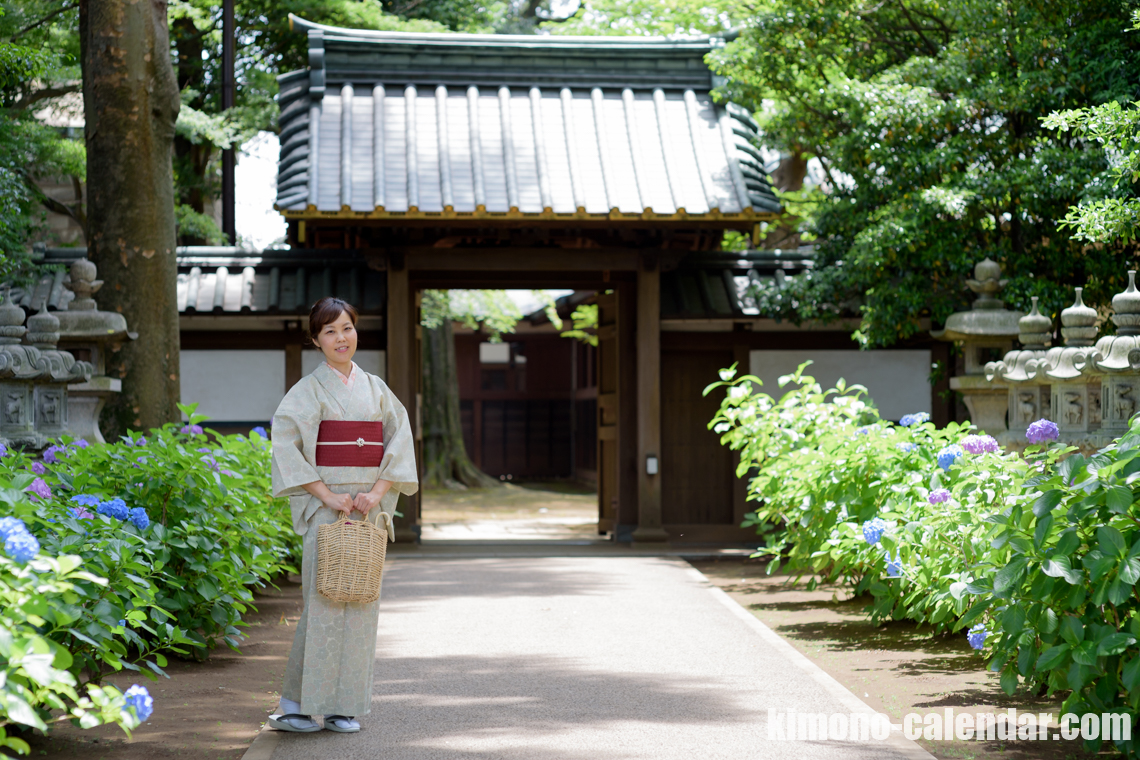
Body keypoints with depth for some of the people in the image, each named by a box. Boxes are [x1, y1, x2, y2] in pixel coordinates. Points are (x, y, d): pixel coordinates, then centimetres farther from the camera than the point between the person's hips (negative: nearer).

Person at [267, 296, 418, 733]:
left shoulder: (376, 389, 12)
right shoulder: (309, 390, -2)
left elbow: (400, 440, 7)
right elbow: (286, 445, -11)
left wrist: (378, 492, -7)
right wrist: (325, 495, -15)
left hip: (370, 506, 5)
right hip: (324, 507, -4)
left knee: (362, 600, 3)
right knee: (323, 601, -9)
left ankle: (344, 705, 9)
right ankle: (296, 705, -2)